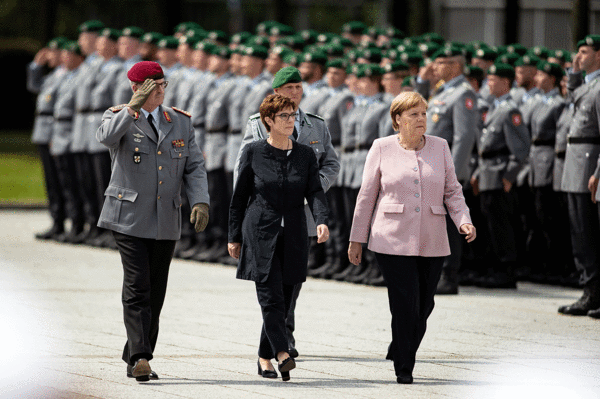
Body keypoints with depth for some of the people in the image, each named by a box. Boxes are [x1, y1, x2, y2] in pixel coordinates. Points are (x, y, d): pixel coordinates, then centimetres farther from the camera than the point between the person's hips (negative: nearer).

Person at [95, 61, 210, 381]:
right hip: (129, 218, -4)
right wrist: (134, 107, -29)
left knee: (156, 293, 6)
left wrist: (200, 201, -7)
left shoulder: (181, 123, 12)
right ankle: (140, 358, -17)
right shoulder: (120, 117, -1)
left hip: (166, 221, 4)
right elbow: (106, 137, -25)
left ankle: (135, 360, 15)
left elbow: (195, 167, 9)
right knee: (137, 288, -14)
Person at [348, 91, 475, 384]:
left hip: (432, 243, 3)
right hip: (393, 240, -3)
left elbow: (452, 191, 10)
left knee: (424, 305, 6)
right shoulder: (382, 148, 2)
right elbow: (367, 196, 5)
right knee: (405, 304, -10)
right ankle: (403, 368, 1)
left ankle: (400, 350, 31)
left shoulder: (440, 147, 9)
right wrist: (356, 239, 5)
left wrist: (463, 220, -8)